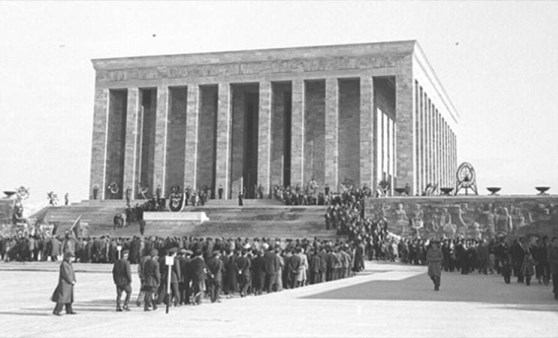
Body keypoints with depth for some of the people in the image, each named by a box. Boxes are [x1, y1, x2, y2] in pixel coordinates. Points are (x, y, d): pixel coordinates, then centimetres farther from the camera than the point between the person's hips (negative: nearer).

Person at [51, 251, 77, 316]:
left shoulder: (69, 264, 13)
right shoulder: (63, 264, -17)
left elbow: (72, 273, 13)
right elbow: (66, 274, -20)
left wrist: (74, 281, 2)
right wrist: (71, 281, -15)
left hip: (69, 284, 10)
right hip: (64, 283, -10)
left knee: (69, 297, 14)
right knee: (62, 297, -13)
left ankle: (69, 310, 21)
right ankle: (56, 311, -12)